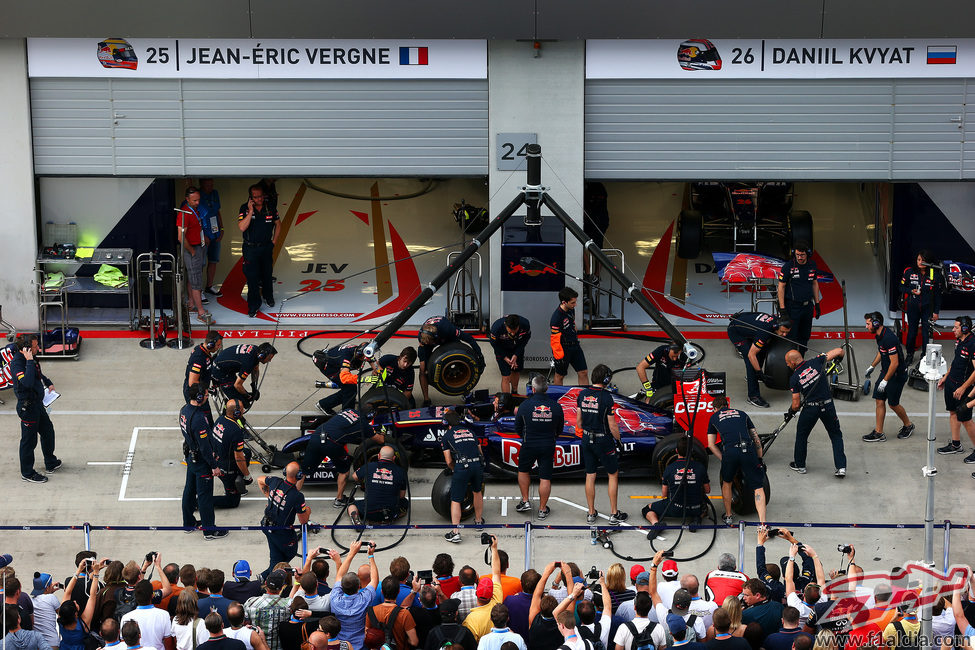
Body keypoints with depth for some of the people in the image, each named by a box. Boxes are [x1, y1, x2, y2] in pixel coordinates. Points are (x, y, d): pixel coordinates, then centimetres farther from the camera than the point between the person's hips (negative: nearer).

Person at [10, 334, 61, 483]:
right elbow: (28, 383, -41)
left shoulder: (31, 358, 2)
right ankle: (27, 473, 19)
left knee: (47, 431, 24)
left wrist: (48, 383, 14)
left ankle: (51, 464, 42)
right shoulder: (17, 363, -26)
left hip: (38, 404, 10)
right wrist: (29, 361, -38)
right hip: (27, 407, -10)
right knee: (29, 440, 4)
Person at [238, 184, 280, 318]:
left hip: (267, 247, 3)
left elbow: (278, 224, 12)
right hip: (251, 248, -3)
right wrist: (251, 211, -27)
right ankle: (253, 306, 5)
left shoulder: (270, 208, -3)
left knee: (267, 274, 17)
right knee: (252, 277, -4)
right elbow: (242, 227, -25)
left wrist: (274, 240, 7)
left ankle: (268, 297, 40)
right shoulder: (245, 209, -12)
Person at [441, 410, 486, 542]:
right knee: (477, 492, 30)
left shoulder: (447, 436, 11)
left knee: (455, 500, 4)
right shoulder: (470, 432, 22)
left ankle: (455, 532, -4)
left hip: (462, 467, -4)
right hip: (478, 465, 4)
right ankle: (479, 521, 43)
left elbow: (449, 461, 8)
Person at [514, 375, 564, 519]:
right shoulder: (556, 406, -7)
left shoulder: (525, 405, -11)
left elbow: (517, 428, -1)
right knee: (545, 478, 6)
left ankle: (525, 501, 22)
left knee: (523, 471, 23)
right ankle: (542, 509, 13)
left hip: (529, 446, -1)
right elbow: (560, 429, 5)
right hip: (548, 446, 1)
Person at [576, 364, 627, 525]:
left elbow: (578, 420, 7)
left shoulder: (582, 395, -1)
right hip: (604, 440, -5)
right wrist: (618, 439, 1)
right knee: (613, 475, 9)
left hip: (587, 439, 5)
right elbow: (612, 425, -15)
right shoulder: (606, 398, -18)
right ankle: (614, 514, 10)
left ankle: (591, 513, 18)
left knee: (590, 476, 13)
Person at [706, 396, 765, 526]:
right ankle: (762, 523, -8)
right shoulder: (742, 414, 29)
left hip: (730, 451, 0)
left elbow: (711, 445, 21)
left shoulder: (714, 418, 26)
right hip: (749, 450, 0)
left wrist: (724, 460, 21)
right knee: (758, 488, 4)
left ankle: (728, 516, 35)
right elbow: (756, 438, 25)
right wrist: (759, 459, 30)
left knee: (727, 483, 27)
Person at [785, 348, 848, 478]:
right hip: (828, 406, 1)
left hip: (810, 408, -1)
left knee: (801, 434, 22)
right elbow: (839, 351, -3)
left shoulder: (794, 379, -5)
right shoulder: (816, 362, -4)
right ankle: (841, 467, 5)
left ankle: (799, 465, 32)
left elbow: (796, 404, -3)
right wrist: (839, 359, 21)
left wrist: (791, 411, 20)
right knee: (836, 435, 14)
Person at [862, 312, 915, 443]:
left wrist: (885, 381, -22)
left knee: (893, 404, 4)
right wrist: (872, 366, 25)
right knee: (879, 401, 6)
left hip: (897, 375, -9)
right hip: (885, 372, 9)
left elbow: (894, 363, -27)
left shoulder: (889, 339, -29)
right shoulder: (879, 335, 2)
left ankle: (908, 425, 28)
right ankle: (879, 433, 12)